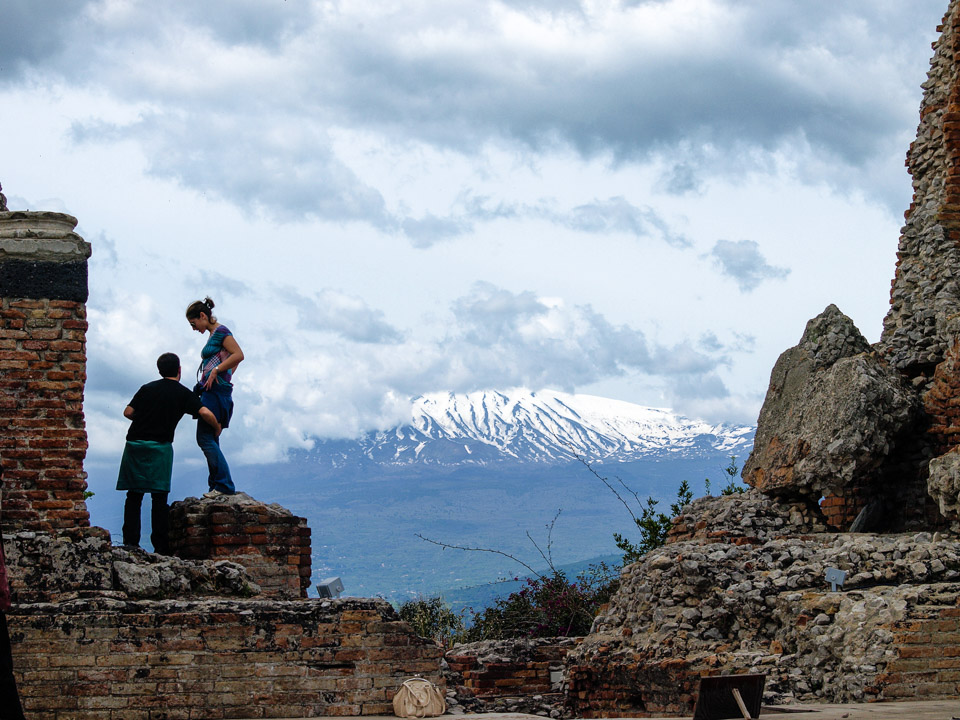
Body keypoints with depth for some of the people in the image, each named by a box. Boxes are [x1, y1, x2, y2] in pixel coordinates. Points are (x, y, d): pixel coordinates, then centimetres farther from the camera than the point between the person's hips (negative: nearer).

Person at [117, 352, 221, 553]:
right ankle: (161, 547, -3)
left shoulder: (147, 388, 13)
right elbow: (205, 413, -8)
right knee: (159, 497, 0)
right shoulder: (183, 393, 5)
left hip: (134, 443, 3)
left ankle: (130, 542, 0)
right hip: (159, 446, -3)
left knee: (134, 495, 6)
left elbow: (128, 412, 7)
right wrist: (217, 428, 10)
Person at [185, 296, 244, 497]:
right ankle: (217, 486, 9)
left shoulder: (221, 331, -8)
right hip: (210, 391, 10)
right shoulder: (213, 334, 20)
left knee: (205, 438, -12)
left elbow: (238, 355, -19)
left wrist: (216, 371, -17)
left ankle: (223, 485, -14)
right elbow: (235, 360, 28)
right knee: (210, 439, 9)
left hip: (216, 391, -10)